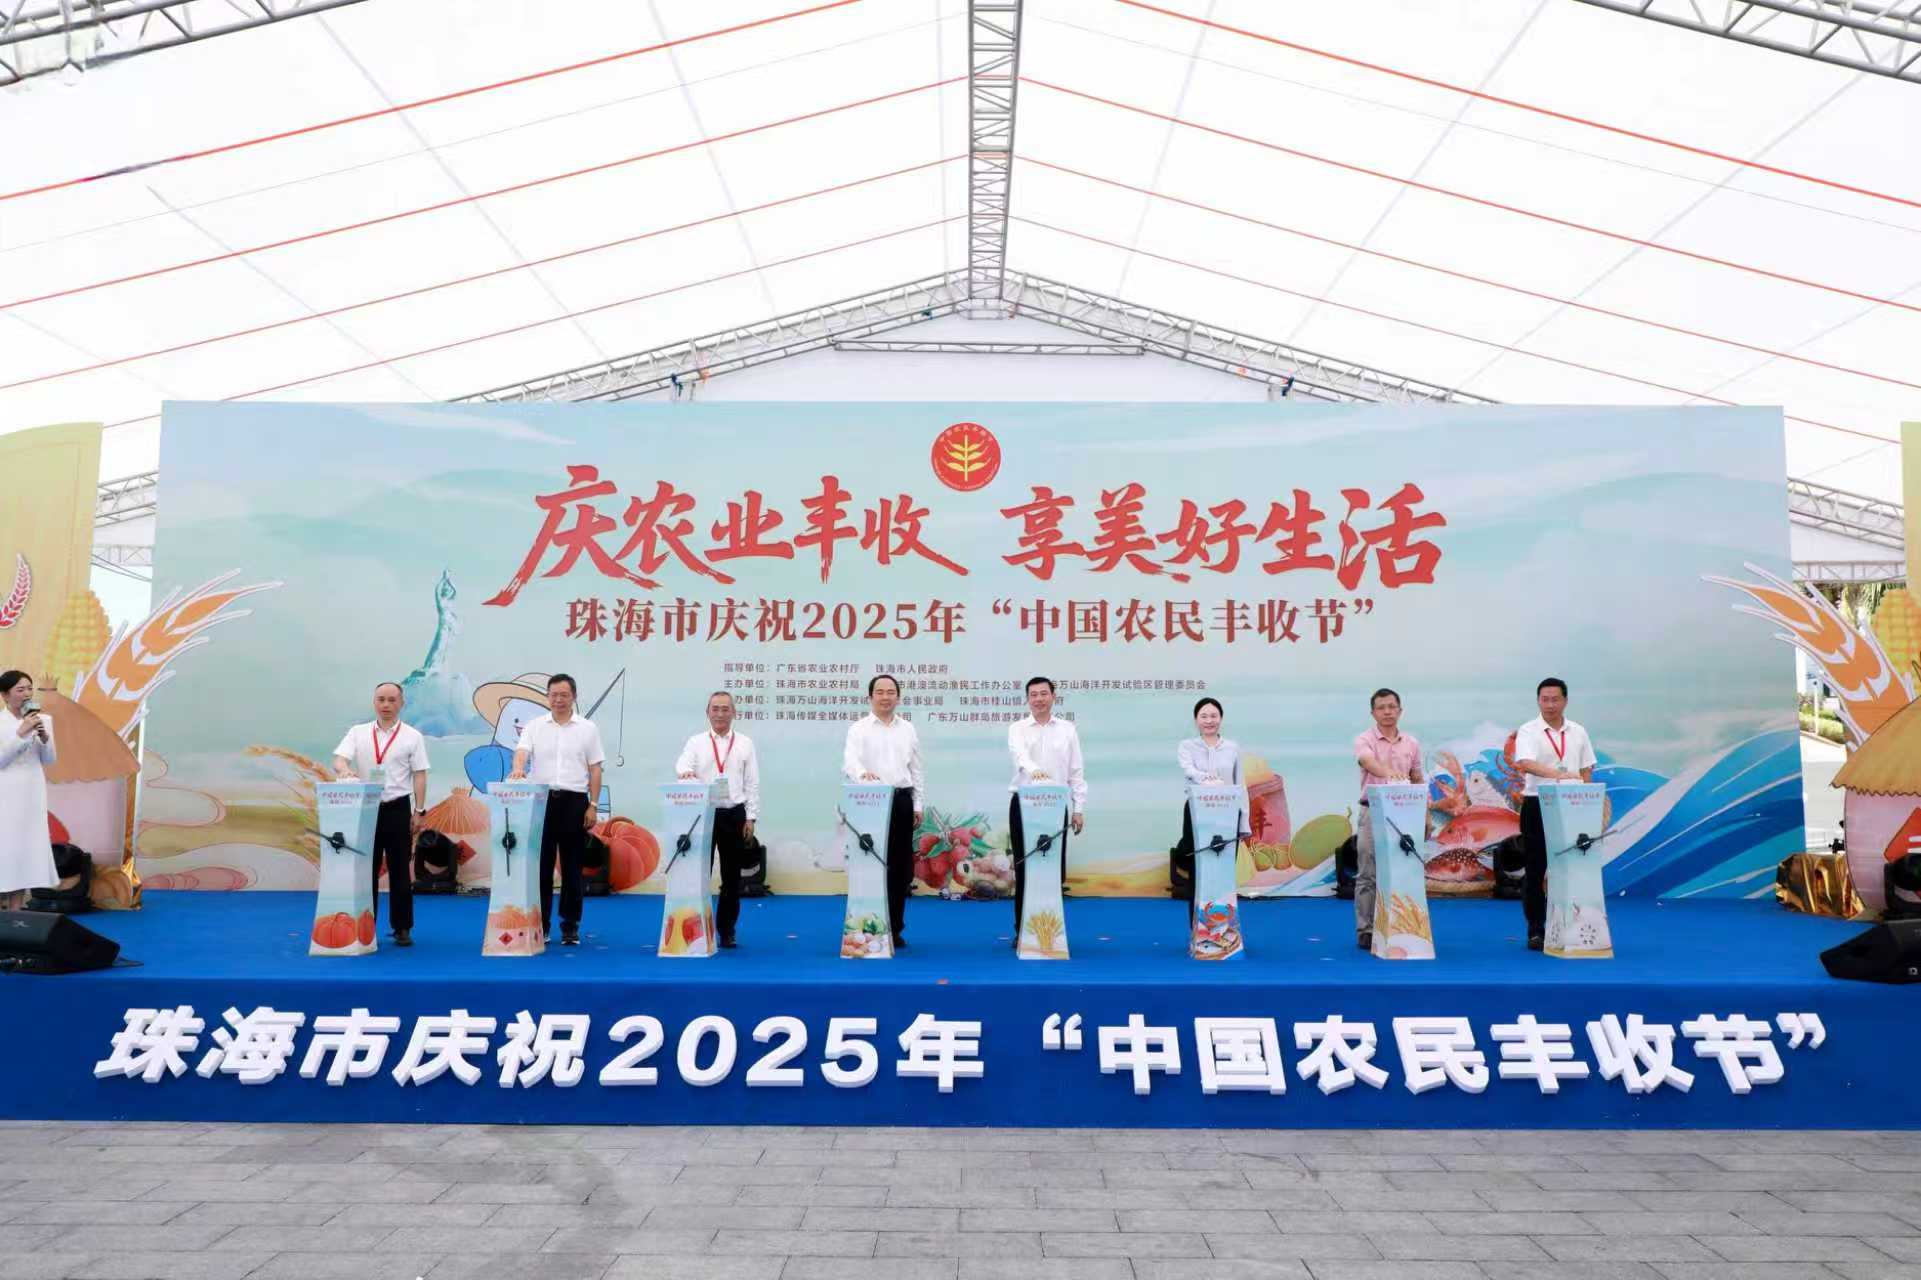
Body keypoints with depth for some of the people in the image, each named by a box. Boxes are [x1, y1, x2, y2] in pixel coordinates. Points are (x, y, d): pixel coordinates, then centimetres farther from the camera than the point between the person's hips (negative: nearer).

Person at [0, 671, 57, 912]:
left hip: (32, 794, 4)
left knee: (27, 847, 5)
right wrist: (21, 733, -20)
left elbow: (48, 760, 7)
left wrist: (45, 737, -11)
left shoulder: (43, 719, 6)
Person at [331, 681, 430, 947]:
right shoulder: (358, 733, 6)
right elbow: (339, 759, -7)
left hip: (398, 808, -1)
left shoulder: (412, 736, 2)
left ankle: (402, 928, 11)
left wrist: (419, 811, -5)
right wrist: (344, 770, -31)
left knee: (400, 870, 4)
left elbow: (419, 775, 1)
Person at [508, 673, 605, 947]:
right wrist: (518, 768, -35)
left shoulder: (588, 728, 4)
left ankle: (570, 926, 12)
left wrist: (592, 806, -3)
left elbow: (595, 770, 4)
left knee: (571, 867, 4)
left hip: (574, 802, 0)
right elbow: (521, 751, -11)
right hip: (542, 800, 0)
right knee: (541, 865, 5)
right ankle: (540, 924, 15)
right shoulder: (535, 726, 5)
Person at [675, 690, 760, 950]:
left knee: (731, 877, 6)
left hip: (734, 815, 1)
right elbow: (682, 764, -10)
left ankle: (727, 931, 17)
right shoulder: (696, 742, 6)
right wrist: (686, 772, -35)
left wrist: (751, 817, 0)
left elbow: (752, 783, 5)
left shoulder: (745, 743, 7)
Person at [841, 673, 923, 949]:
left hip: (902, 800, 4)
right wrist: (863, 773, -40)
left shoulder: (908, 729, 13)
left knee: (900, 867, 6)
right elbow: (850, 760, -17)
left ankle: (894, 929, 16)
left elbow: (916, 769, 14)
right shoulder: (859, 728, 0)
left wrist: (918, 805, 9)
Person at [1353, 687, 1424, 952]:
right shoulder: (1365, 740, -6)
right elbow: (1369, 763, -28)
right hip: (1373, 812, -4)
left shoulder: (1411, 743, 9)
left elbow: (1418, 781, 14)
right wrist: (1389, 772, -49)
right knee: (1367, 875, -1)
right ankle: (1365, 931, 5)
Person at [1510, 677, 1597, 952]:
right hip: (1537, 805, -3)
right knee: (1535, 869, 2)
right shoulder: (1528, 731, -6)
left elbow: (1586, 771, 13)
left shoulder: (1578, 732, 9)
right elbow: (1526, 763, -23)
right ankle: (1535, 929, 9)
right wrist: (1558, 774, -37)